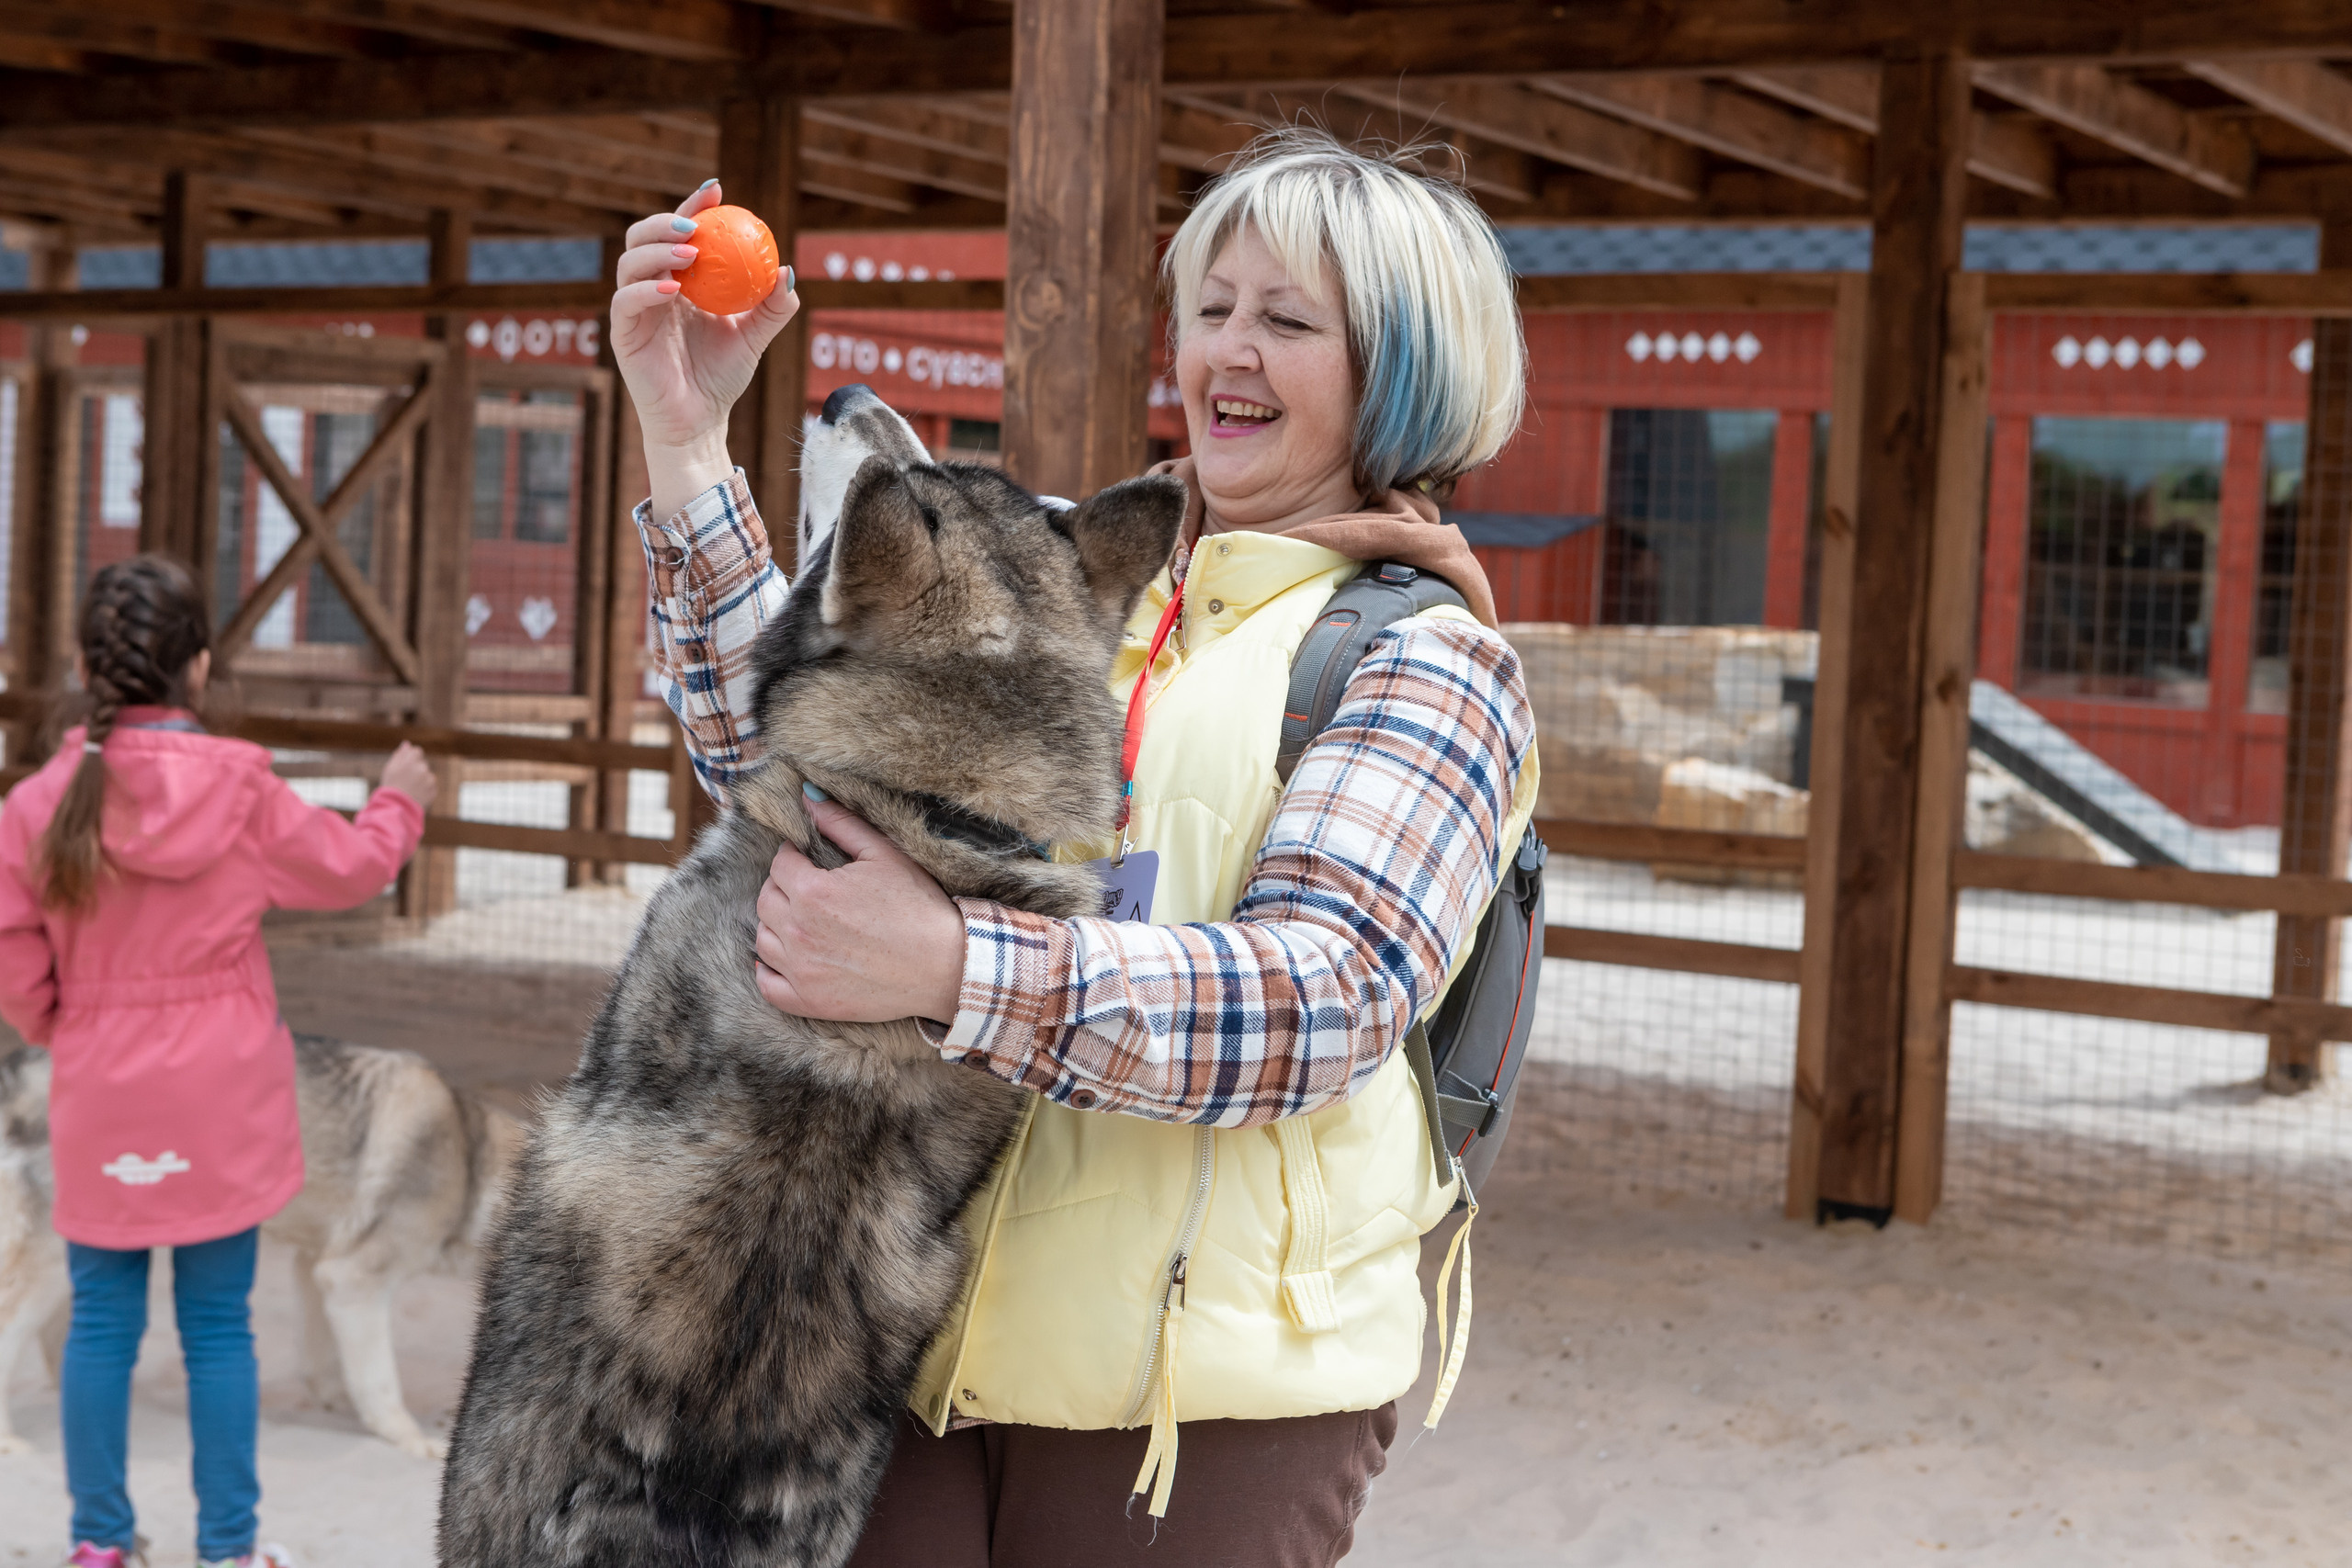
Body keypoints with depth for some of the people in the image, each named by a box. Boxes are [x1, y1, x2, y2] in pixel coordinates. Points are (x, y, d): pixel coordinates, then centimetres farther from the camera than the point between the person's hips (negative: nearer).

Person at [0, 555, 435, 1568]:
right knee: (218, 1327, 7)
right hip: (222, 1103, 0)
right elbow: (345, 870, 5)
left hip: (100, 1106, 1)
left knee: (101, 1321, 11)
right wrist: (399, 805, 24)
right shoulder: (246, 793, -10)